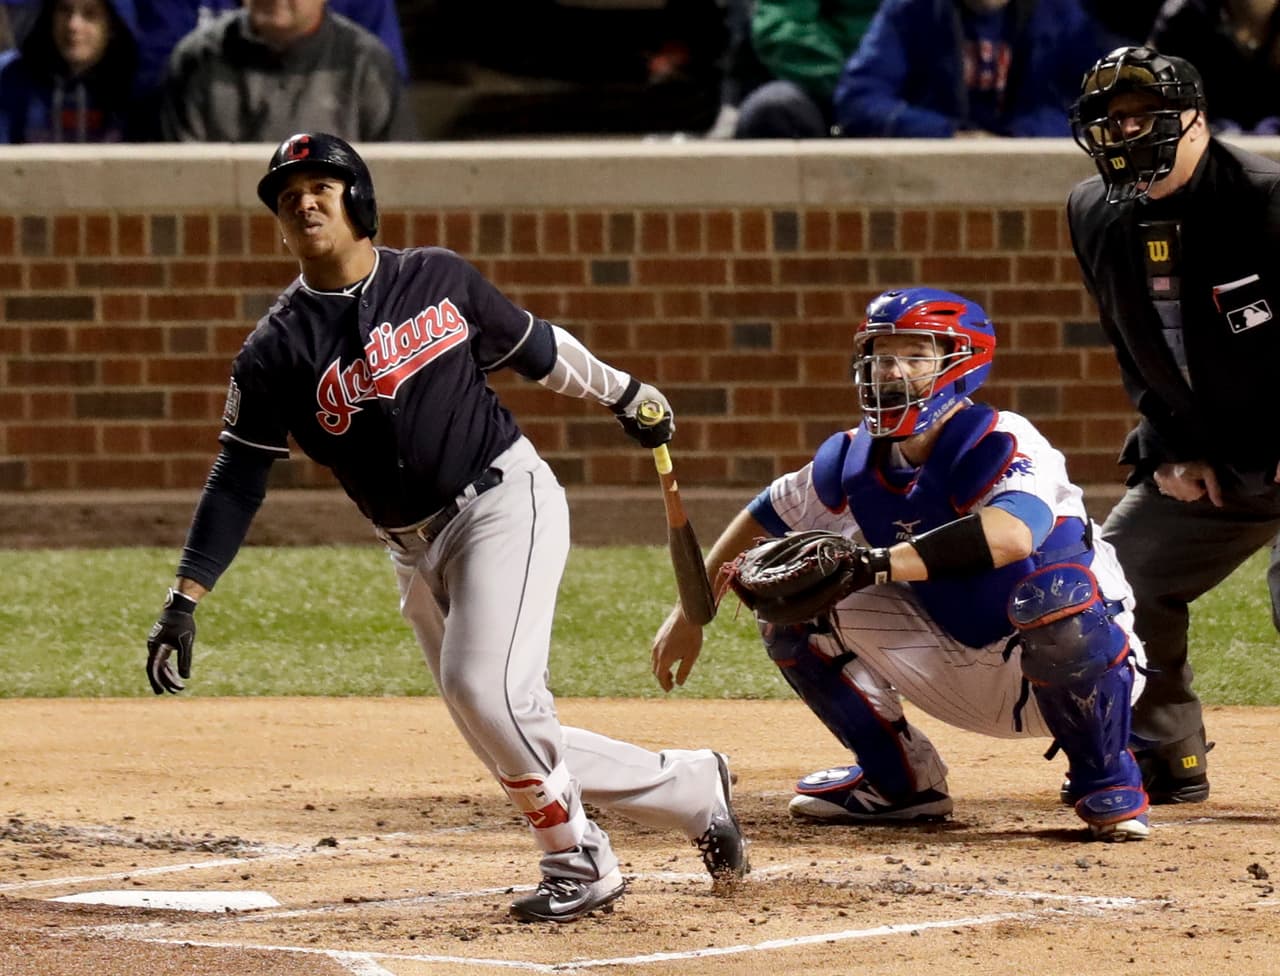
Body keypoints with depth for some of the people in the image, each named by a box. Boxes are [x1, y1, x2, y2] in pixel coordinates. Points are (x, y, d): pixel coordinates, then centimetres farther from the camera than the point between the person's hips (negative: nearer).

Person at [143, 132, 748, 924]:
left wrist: (623, 392, 25)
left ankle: (579, 861, -4)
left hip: (508, 498, -3)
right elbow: (239, 479, -4)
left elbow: (534, 347, 16)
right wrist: (184, 603, -12)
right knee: (511, 736, 2)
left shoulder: (438, 279, -1)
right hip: (419, 552, 3)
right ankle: (693, 789, 20)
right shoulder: (278, 350, -2)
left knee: (484, 687, -23)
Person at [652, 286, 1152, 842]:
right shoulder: (854, 459, -5)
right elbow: (765, 518, 13)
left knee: (1058, 591, -40)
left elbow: (1010, 534, -48)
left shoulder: (1002, 446, -26)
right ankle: (899, 781, 10)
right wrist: (690, 614, 8)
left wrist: (873, 564, -56)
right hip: (958, 670, 6)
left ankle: (1107, 784, -14)